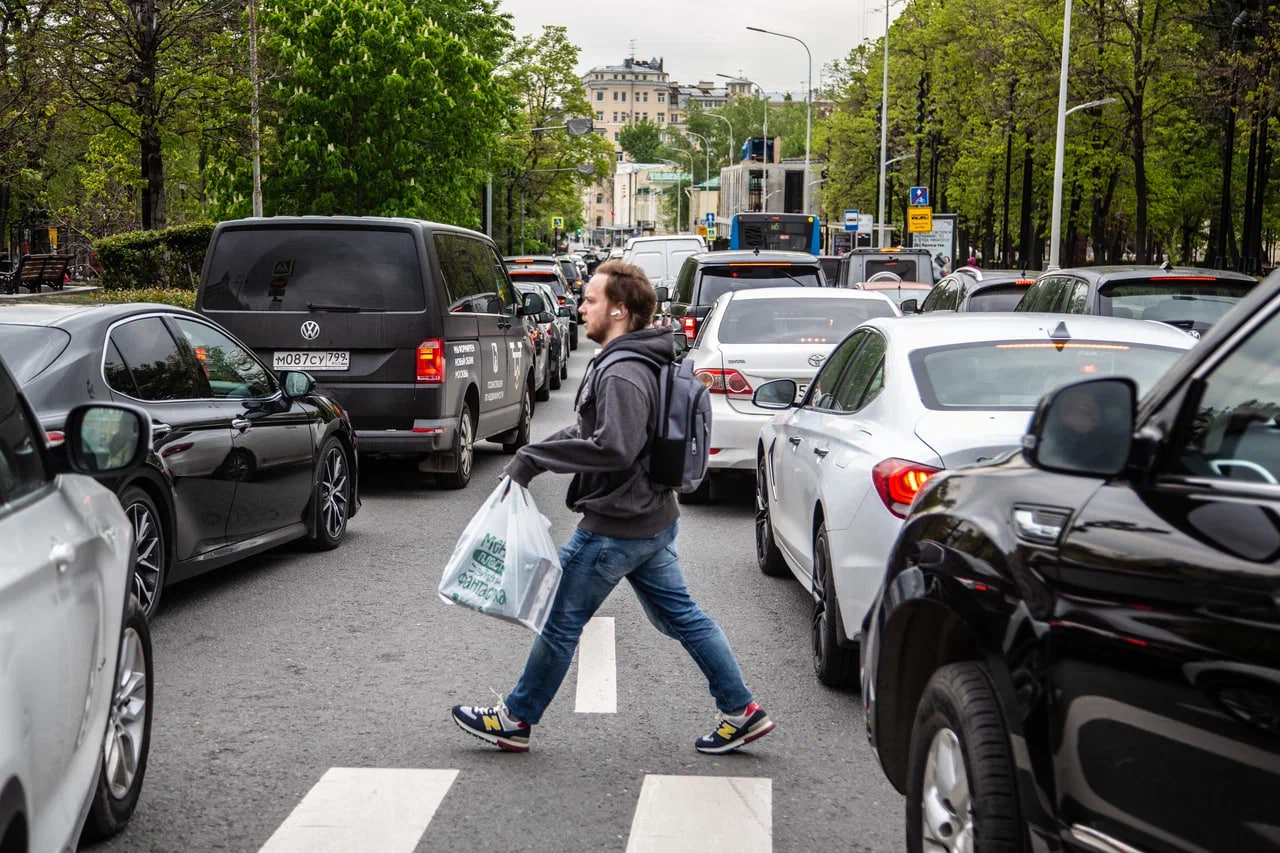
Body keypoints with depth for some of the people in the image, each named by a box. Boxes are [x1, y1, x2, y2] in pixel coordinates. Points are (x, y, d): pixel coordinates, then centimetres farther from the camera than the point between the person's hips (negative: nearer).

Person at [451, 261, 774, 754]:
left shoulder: (623, 374, -22)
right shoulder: (637, 363, 12)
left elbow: (614, 448, -32)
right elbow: (593, 429, 18)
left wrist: (535, 458, -26)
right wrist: (536, 451, 6)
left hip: (615, 527, -10)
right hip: (653, 517, 10)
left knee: (562, 621, 3)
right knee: (680, 616, 14)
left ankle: (515, 720, 17)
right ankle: (741, 712, 17)